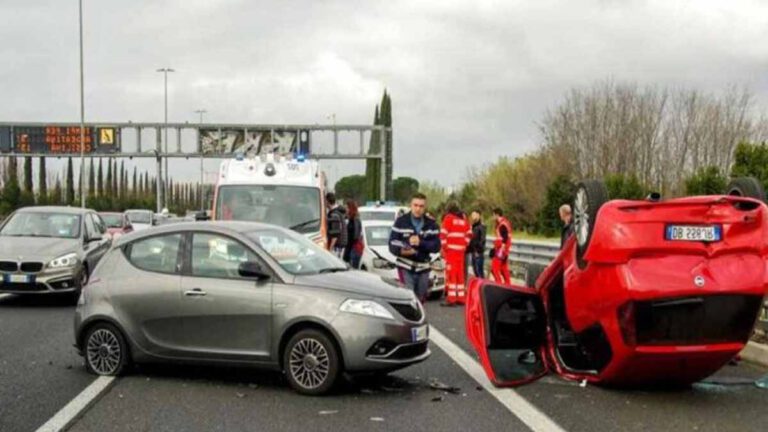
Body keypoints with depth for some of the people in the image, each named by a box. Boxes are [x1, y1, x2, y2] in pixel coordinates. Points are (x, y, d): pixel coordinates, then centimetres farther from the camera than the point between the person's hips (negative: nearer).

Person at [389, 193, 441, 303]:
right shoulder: (401, 222, -2)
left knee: (420, 300, 13)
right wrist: (401, 250, -26)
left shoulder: (431, 224, 6)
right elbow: (392, 244, -5)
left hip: (423, 269, 4)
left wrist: (420, 243, -18)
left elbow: (436, 246, -3)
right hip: (406, 268, -3)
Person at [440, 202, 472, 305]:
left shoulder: (448, 218, -3)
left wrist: (444, 246, -3)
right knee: (460, 273, 12)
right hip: (461, 250, 5)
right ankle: (461, 297, 15)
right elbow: (469, 234, 14)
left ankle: (451, 298, -10)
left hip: (451, 249, -5)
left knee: (451, 273, -5)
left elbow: (443, 233, -10)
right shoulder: (464, 218, 13)